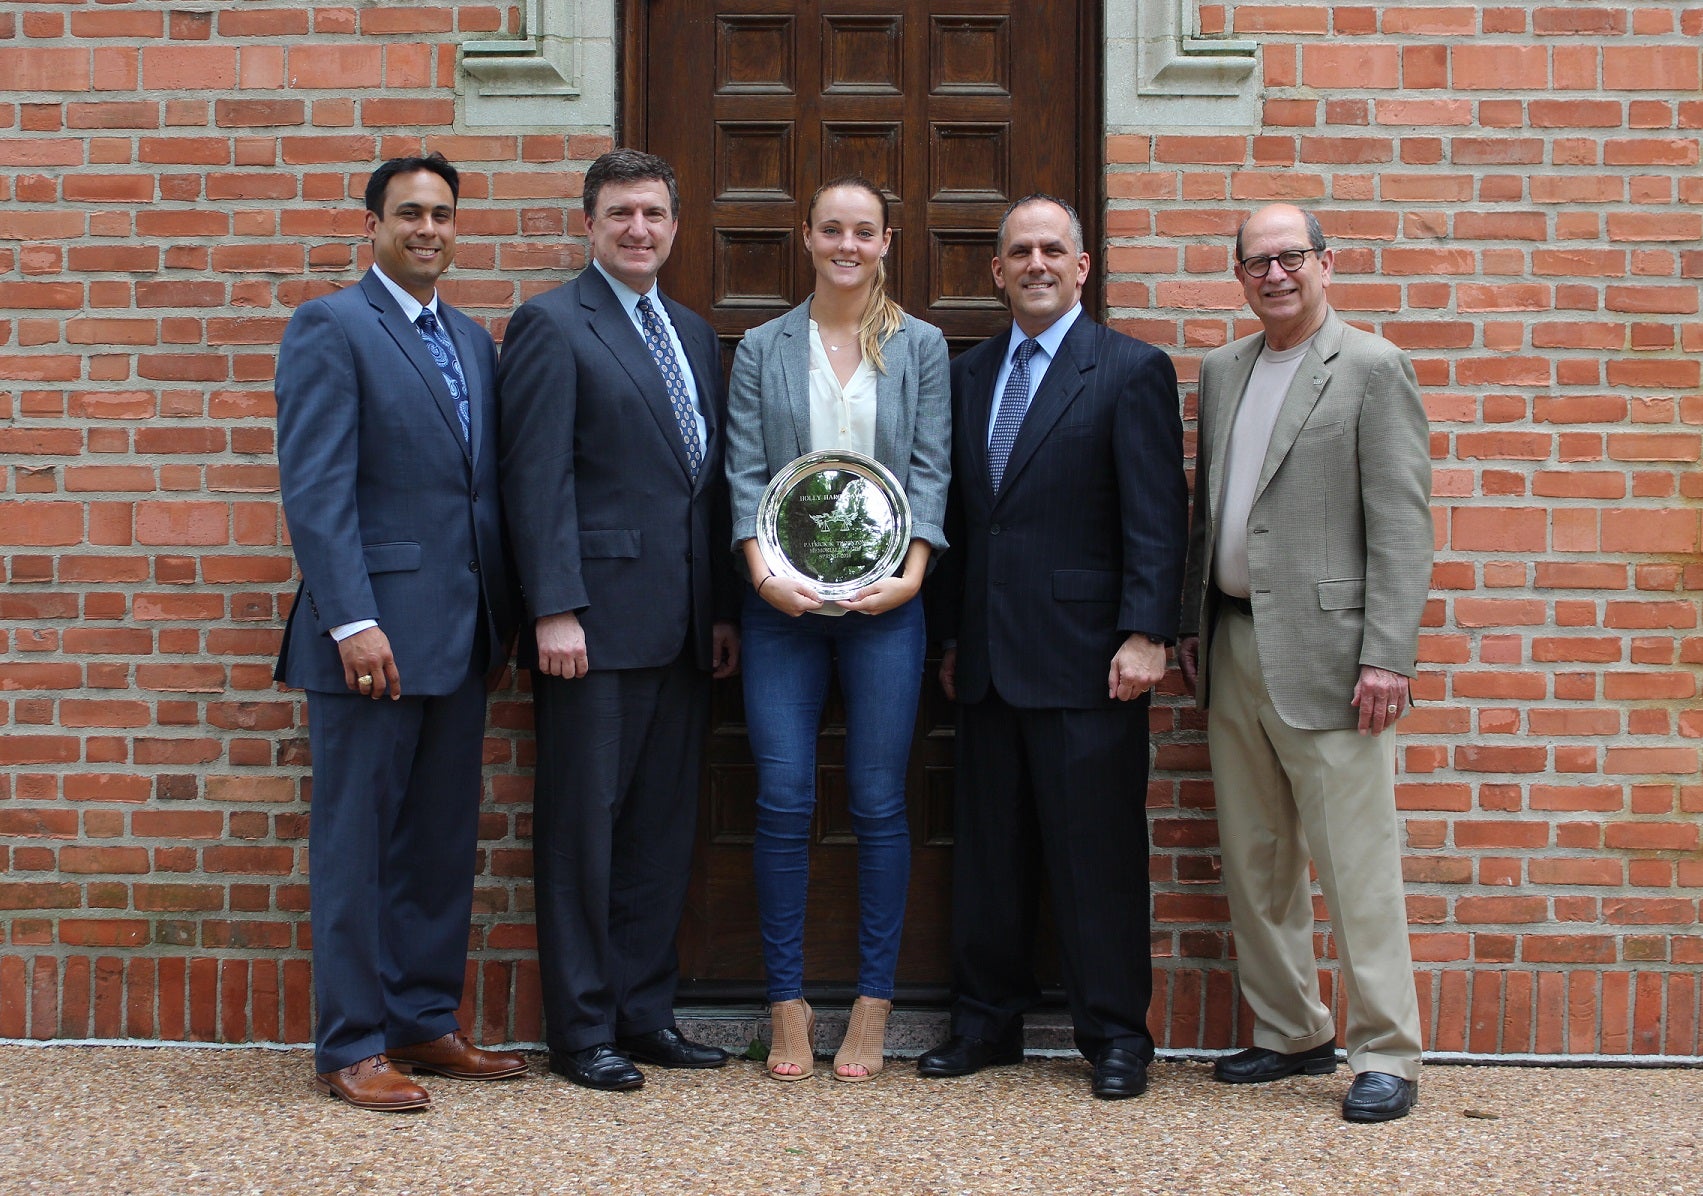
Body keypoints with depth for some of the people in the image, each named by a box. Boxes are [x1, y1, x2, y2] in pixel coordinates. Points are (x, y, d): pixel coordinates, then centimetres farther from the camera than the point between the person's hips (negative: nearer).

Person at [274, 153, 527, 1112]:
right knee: (358, 842, 1)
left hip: (461, 633, 7)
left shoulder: (475, 341, 16)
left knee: (445, 840, 11)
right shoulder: (331, 328, -5)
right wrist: (354, 621, -20)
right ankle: (352, 1046, 10)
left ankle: (426, 1022, 22)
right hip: (377, 629, -7)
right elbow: (316, 488, -13)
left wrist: (503, 616, 10)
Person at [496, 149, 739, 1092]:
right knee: (583, 826, 1)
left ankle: (645, 1011, 21)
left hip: (681, 626, 7)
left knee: (663, 827, 11)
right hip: (597, 622, -7)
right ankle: (580, 1030, 10)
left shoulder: (695, 334, 18)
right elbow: (537, 478, -11)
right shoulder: (552, 325, -3)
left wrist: (723, 610, 13)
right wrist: (555, 612, -17)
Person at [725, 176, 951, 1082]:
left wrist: (910, 574, -11)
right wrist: (762, 572, -12)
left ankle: (873, 1004, 11)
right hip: (783, 601, 0)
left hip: (884, 600, 0)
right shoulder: (761, 349, 10)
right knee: (783, 801, -2)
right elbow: (745, 472, 3)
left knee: (878, 802, 2)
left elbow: (931, 468, 2)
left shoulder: (921, 347, 9)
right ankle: (788, 1003, 9)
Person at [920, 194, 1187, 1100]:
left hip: (1085, 655, -5)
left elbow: (1158, 517, -8)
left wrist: (1143, 635, -16)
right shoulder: (969, 374, 15)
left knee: (1099, 852, 0)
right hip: (989, 654, 6)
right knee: (989, 848, 12)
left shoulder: (1132, 371, -2)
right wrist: (953, 634, 14)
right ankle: (987, 1020, 23)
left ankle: (1116, 1035, 11)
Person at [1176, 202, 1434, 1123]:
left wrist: (1387, 657, -16)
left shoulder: (1372, 367, -5)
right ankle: (1291, 1034, 24)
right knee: (1255, 862, 12)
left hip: (1323, 651, -7)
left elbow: (1400, 523, -10)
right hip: (1233, 647, 7)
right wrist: (1191, 627, 15)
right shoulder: (1221, 370, 15)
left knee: (1355, 863, -3)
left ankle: (1385, 1054, 7)